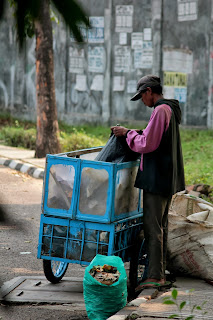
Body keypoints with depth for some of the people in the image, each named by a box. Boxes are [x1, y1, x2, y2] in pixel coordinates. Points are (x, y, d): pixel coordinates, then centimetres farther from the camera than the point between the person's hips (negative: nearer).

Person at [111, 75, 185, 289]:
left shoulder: (161, 111, -16)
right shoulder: (170, 109, 15)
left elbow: (147, 144, -20)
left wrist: (128, 133, -5)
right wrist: (133, 133, 15)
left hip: (157, 178, -10)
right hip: (167, 178, 10)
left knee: (152, 227, -8)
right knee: (161, 226, 14)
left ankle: (155, 276, -7)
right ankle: (159, 273, 19)